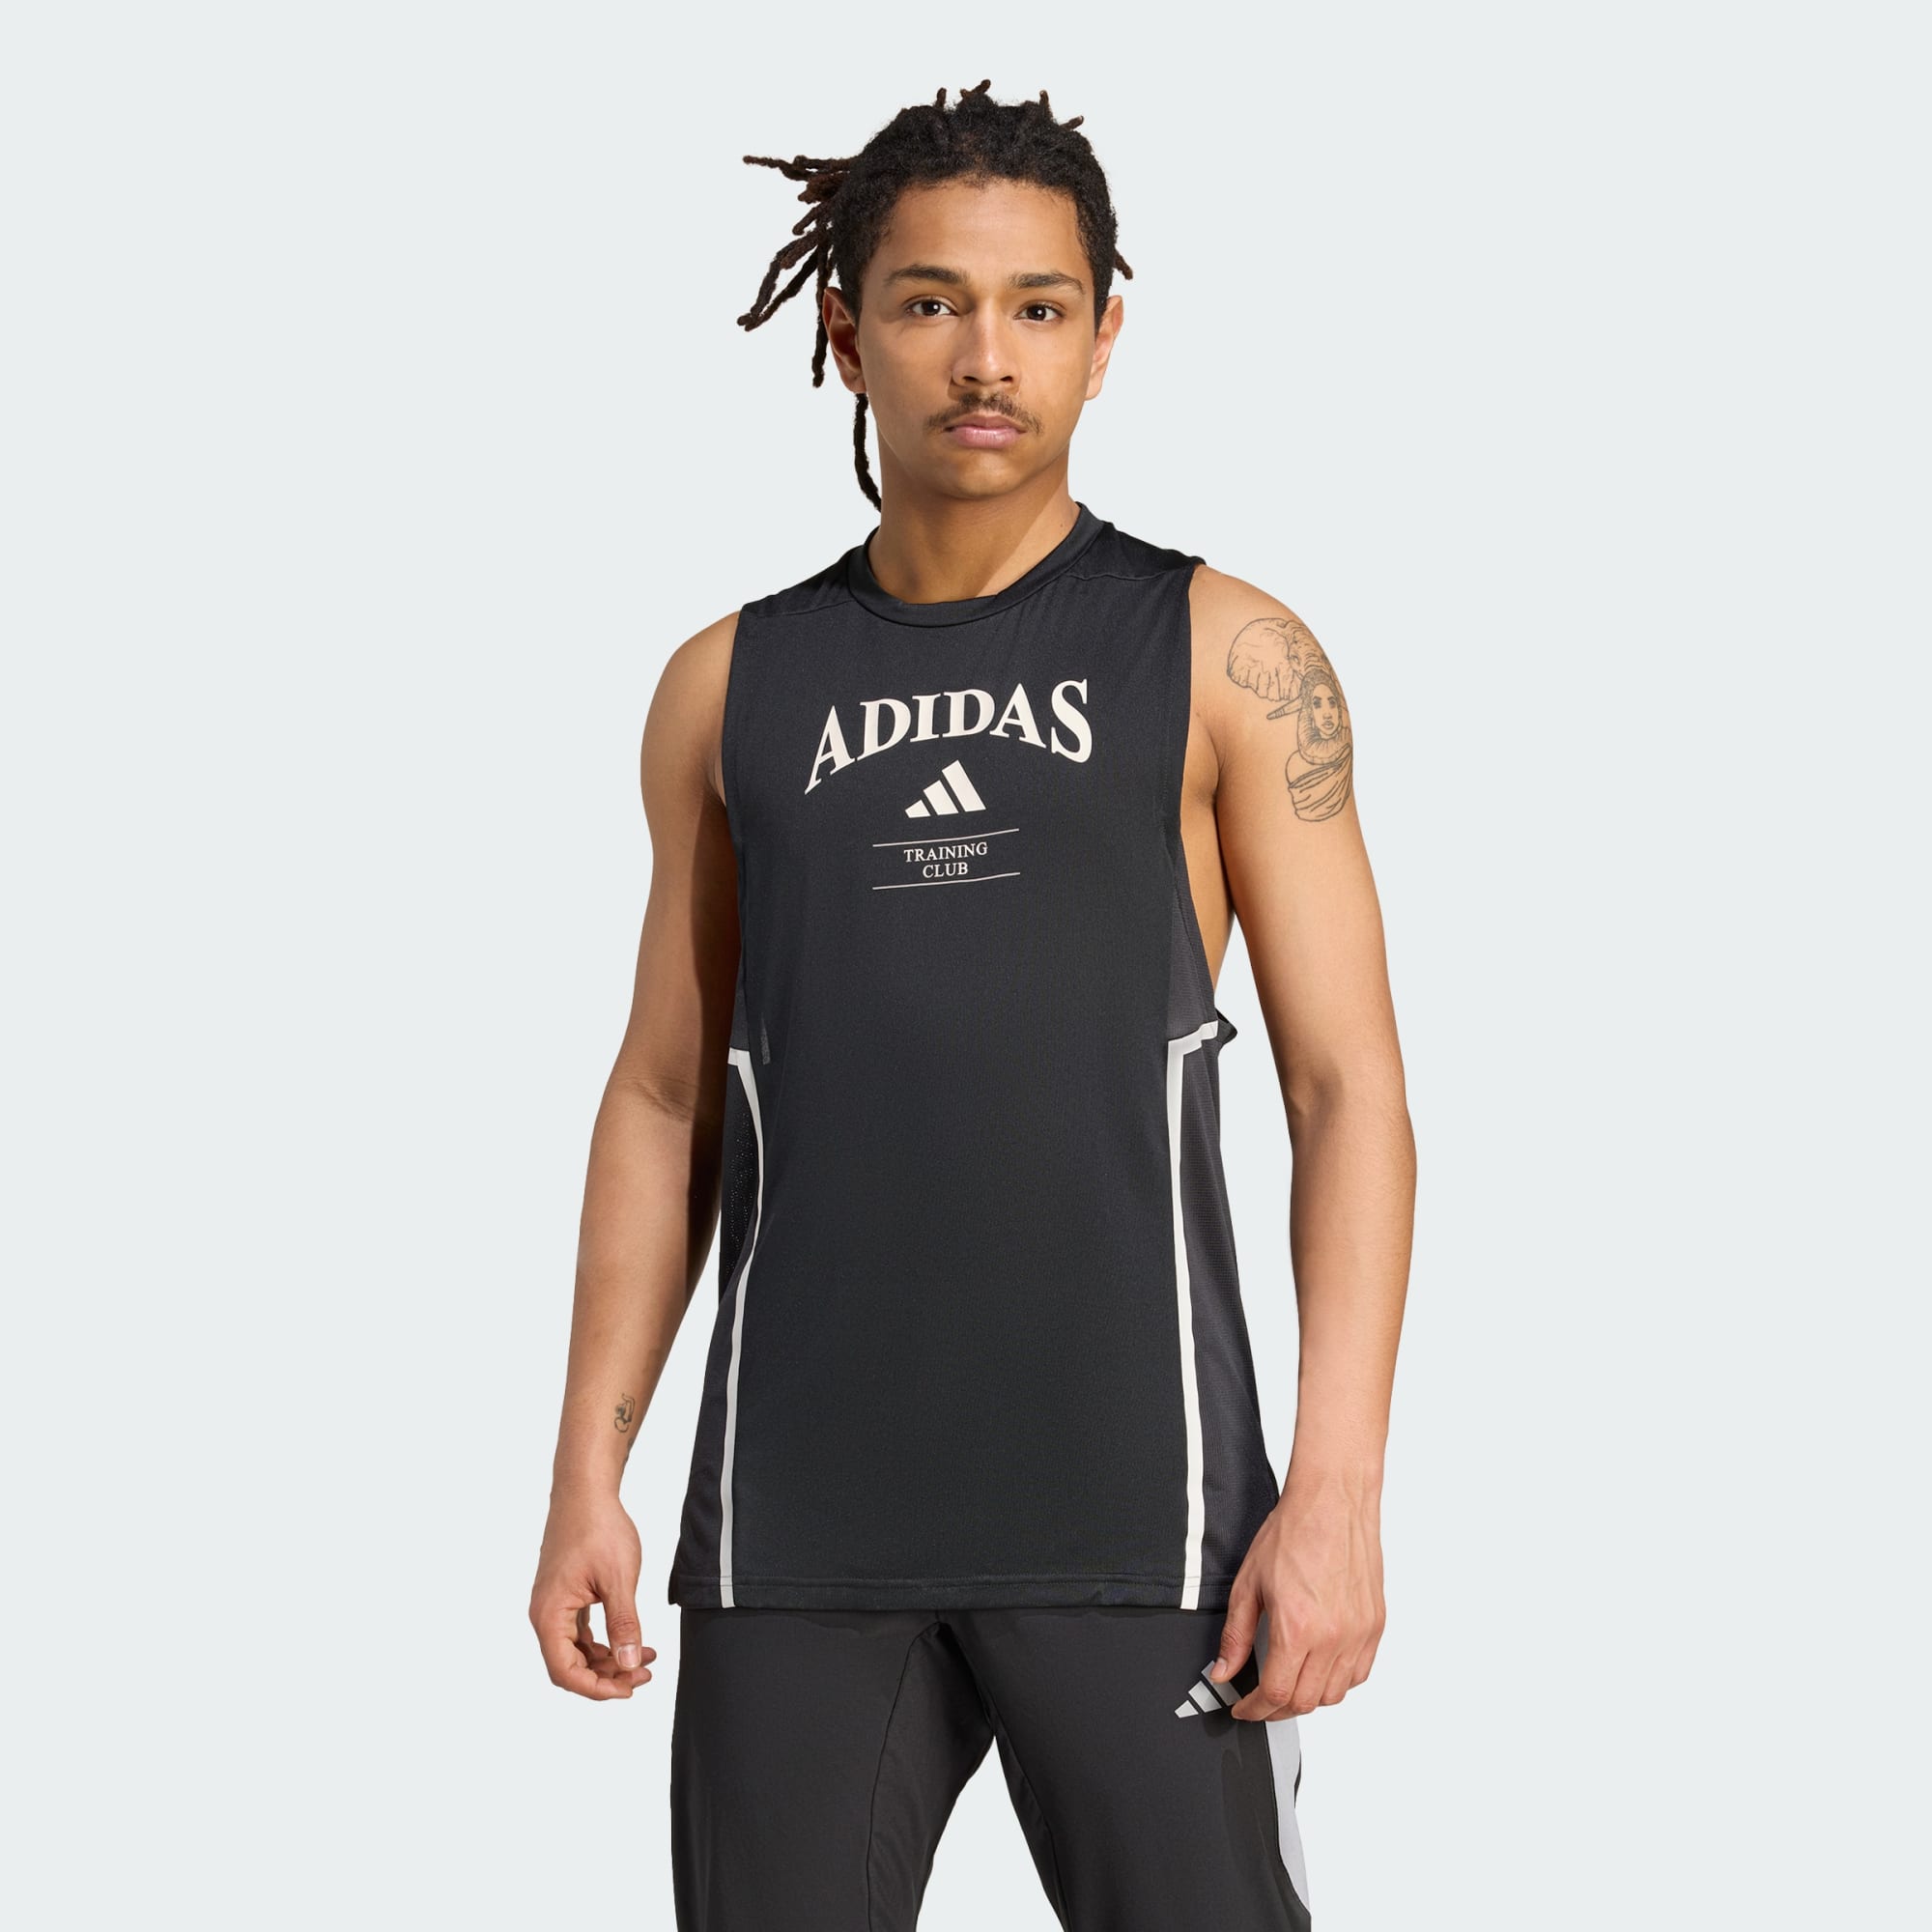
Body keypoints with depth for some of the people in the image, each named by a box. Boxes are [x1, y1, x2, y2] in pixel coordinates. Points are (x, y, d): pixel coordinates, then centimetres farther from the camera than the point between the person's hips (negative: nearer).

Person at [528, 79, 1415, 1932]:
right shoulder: (732, 689, 11)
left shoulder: (1226, 655, 2)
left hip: (1130, 1497, -2)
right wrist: (585, 1479, 5)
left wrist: (1338, 1492, -11)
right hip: (796, 1515, 3)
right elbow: (664, 1100, 14)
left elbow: (1350, 1089, -2)